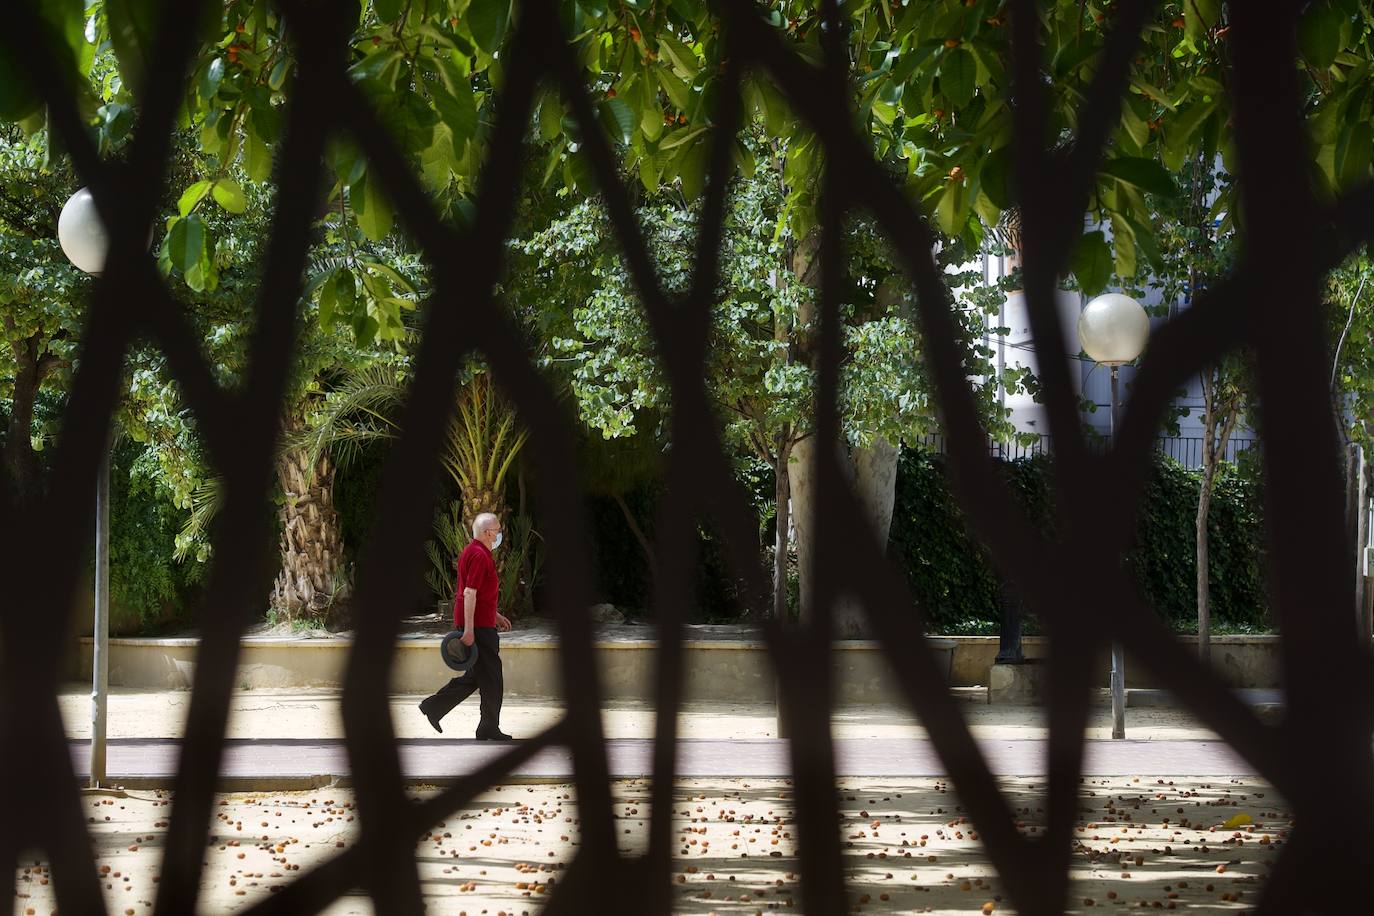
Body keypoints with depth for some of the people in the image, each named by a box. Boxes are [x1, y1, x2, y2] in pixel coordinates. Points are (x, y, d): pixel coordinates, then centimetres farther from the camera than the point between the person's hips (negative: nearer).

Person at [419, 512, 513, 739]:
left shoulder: (471, 552, 16)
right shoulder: (480, 556, -17)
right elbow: (469, 593, -23)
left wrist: (496, 615, 28)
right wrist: (469, 629, -25)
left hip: (476, 622, 10)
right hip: (478, 624, -10)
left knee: (476, 674, 15)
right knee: (491, 677, -3)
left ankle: (434, 706, 15)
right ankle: (489, 729, 3)